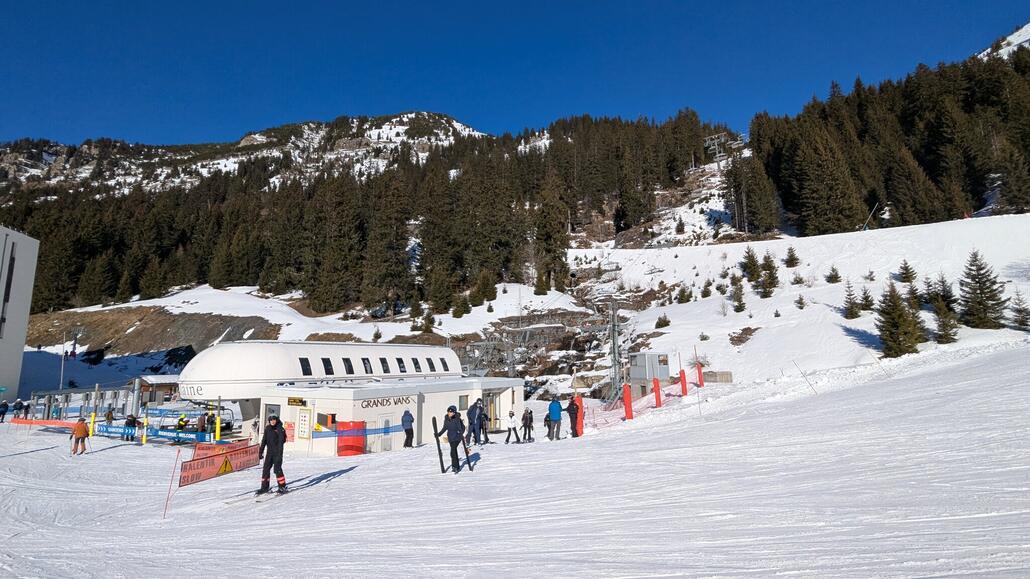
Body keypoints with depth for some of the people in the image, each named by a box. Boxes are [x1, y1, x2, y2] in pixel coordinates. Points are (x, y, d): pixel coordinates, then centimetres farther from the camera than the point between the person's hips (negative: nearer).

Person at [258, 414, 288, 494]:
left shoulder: (280, 429, -10)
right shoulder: (267, 428, 7)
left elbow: (281, 442, -15)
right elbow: (264, 440, 13)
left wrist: (279, 453, -21)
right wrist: (261, 451, 10)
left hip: (277, 452, -6)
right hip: (269, 452, 6)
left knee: (277, 469, -8)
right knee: (265, 469, 5)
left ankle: (282, 486, 2)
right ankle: (264, 487, 15)